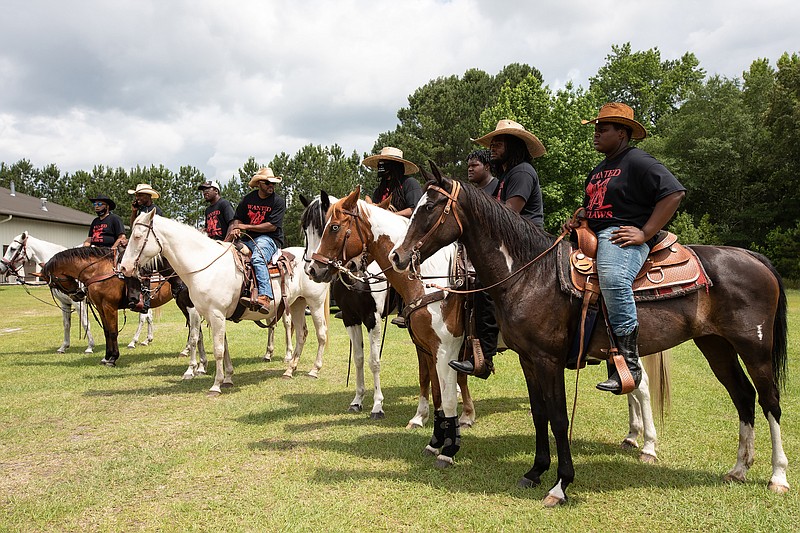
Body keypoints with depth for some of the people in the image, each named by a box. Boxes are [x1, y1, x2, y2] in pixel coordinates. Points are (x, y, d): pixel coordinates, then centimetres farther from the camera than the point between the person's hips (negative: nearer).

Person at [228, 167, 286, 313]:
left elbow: (272, 226, -11)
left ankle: (264, 297, -49)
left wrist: (246, 227, -9)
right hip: (249, 240, 7)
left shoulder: (278, 201, -2)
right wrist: (234, 229, -11)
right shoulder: (248, 199, 13)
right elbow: (237, 219, 14)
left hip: (270, 239, -7)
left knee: (258, 259, -36)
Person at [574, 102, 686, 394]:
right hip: (592, 236, 10)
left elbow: (674, 192, -13)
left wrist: (645, 233, -18)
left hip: (620, 237, -10)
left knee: (613, 280, -38)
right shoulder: (597, 170, 26)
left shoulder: (638, 160, -3)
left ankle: (628, 363, -33)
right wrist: (576, 220, 11)